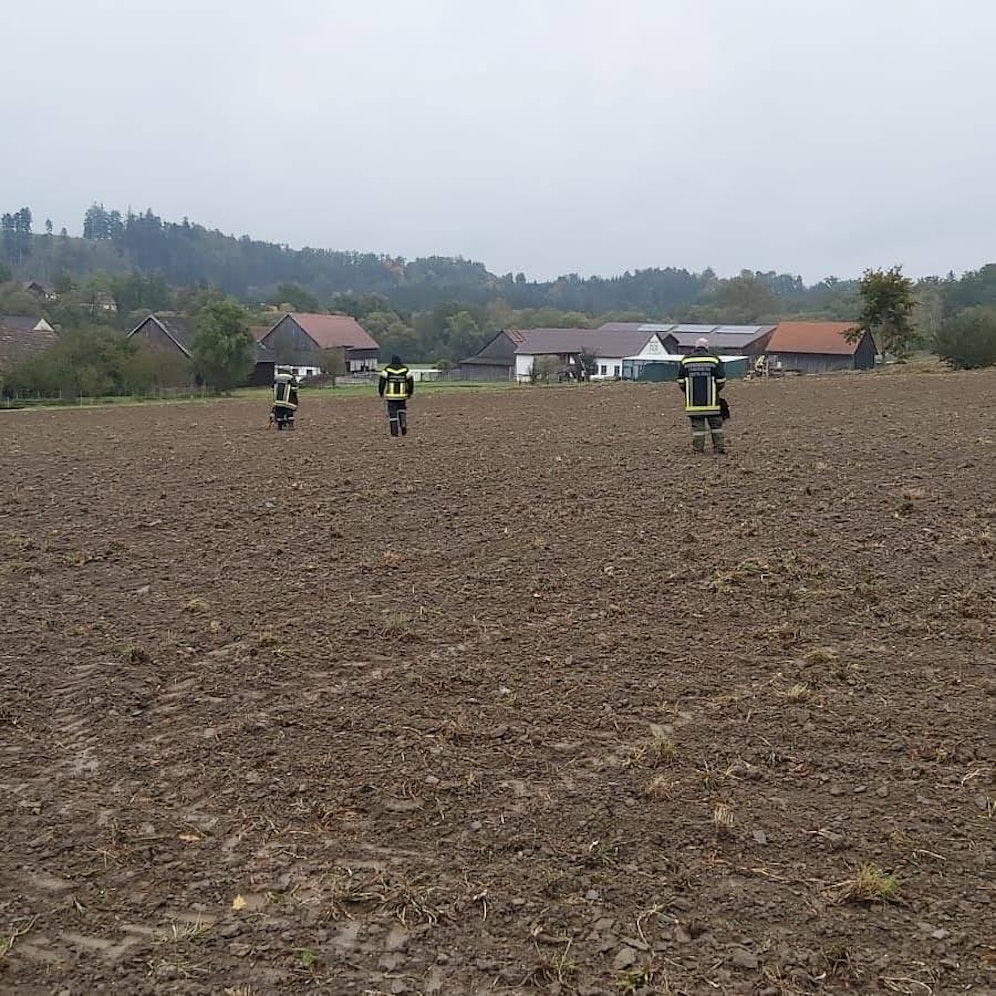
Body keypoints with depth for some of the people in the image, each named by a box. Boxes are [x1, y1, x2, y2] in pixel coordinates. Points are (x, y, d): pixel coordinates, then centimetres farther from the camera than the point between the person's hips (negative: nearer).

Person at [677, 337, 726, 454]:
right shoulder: (714, 359, 1)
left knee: (697, 424, 5)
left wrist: (687, 393, 19)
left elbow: (681, 380, 5)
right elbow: (721, 379, -1)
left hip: (693, 400, 1)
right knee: (715, 422, 10)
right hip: (711, 400, -1)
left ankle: (698, 448, 3)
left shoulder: (686, 360, 5)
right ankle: (719, 446, 10)